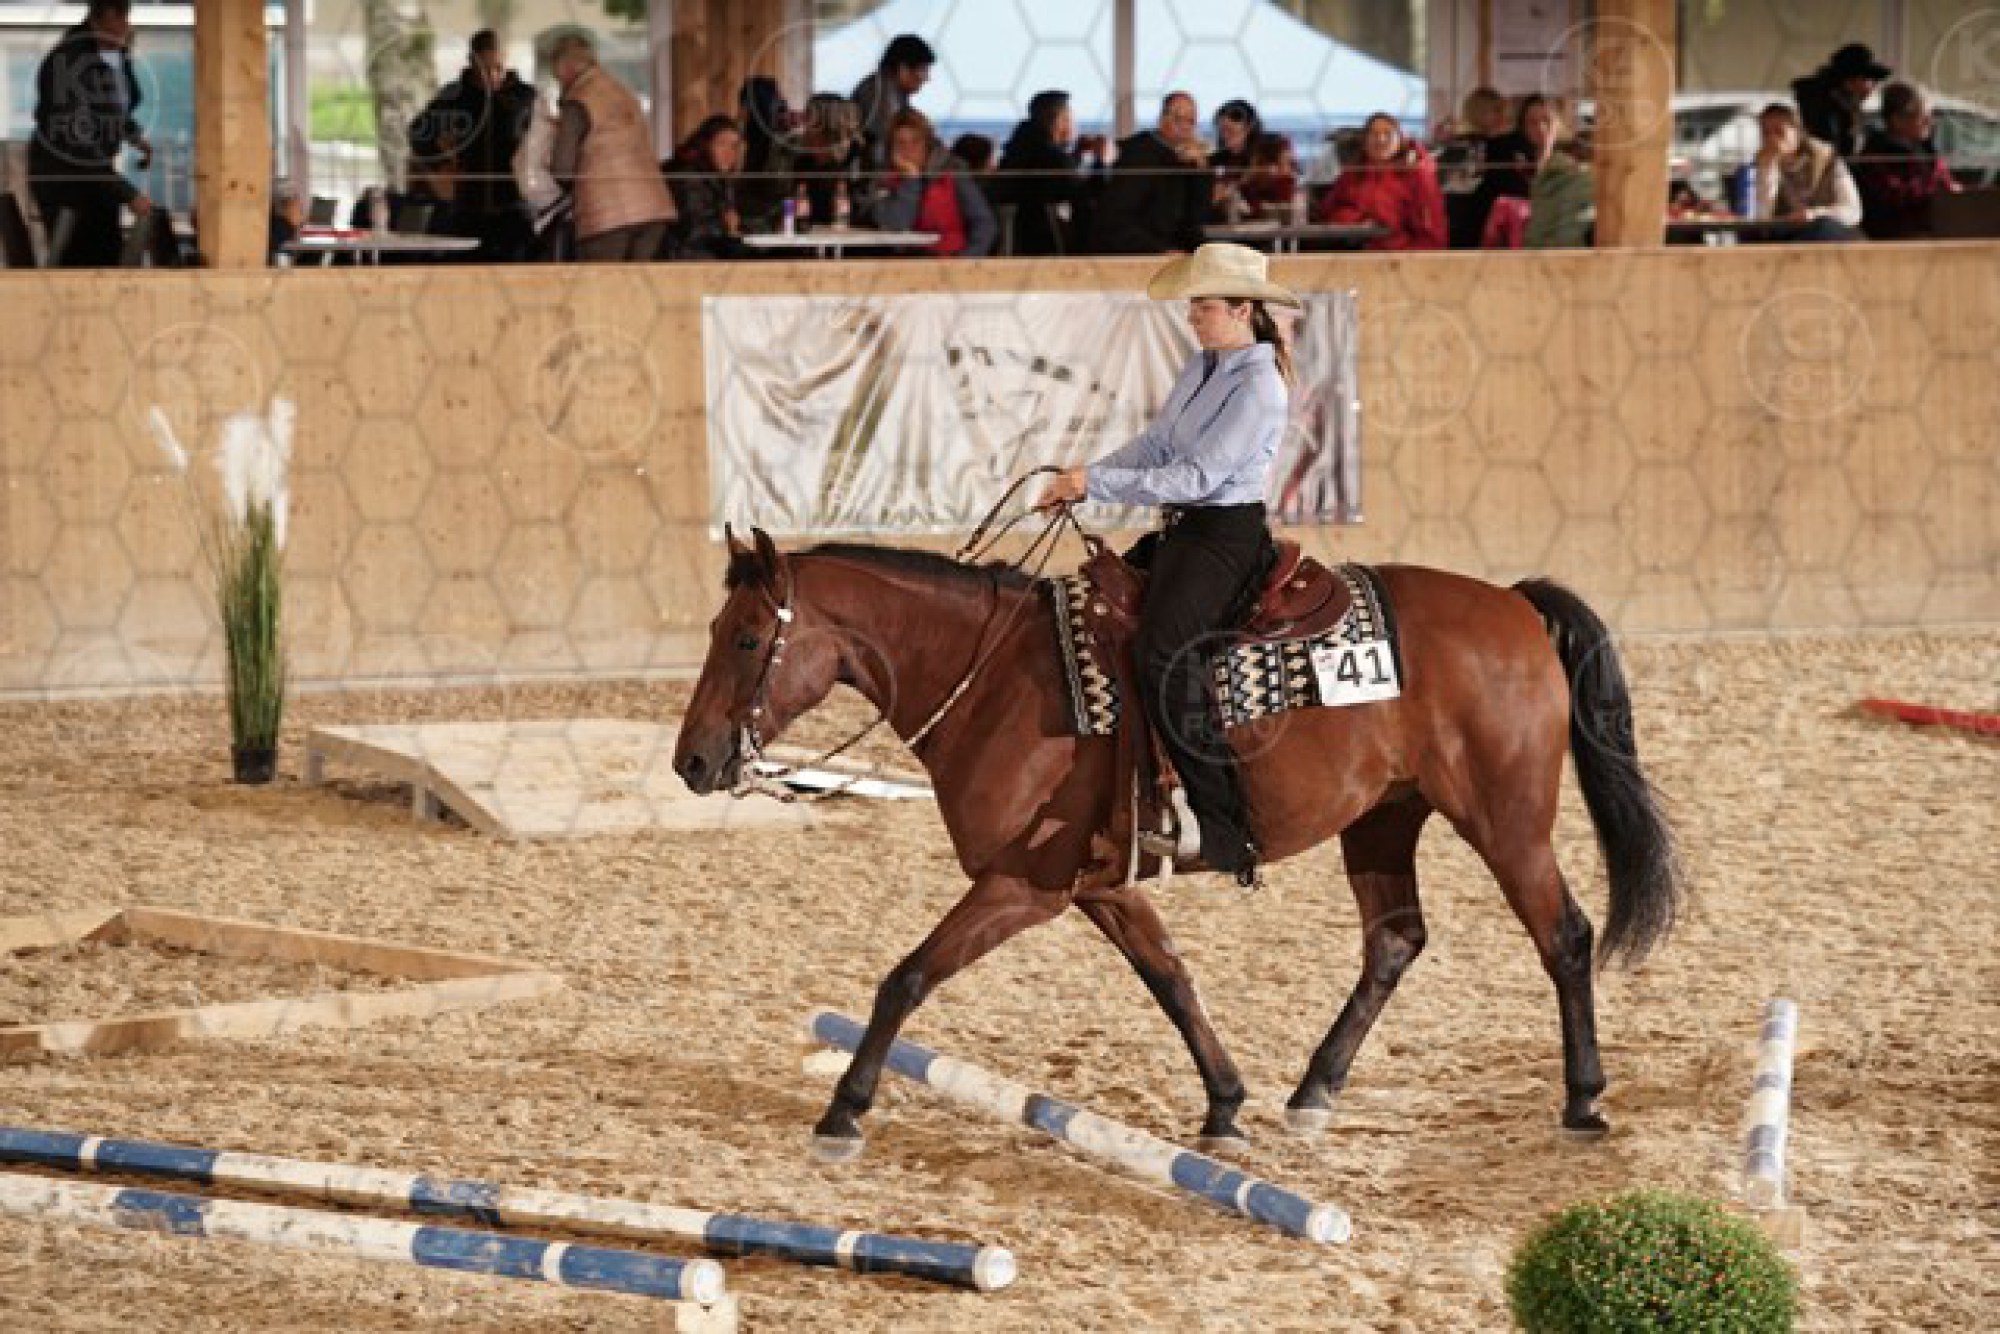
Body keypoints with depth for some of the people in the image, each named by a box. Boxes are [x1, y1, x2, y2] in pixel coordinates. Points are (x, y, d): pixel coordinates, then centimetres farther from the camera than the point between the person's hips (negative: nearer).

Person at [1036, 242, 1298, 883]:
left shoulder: (1258, 388, -17)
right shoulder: (1201, 368, 12)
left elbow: (1196, 476, -21)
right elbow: (1154, 446, 15)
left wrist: (1098, 484, -20)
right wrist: (1082, 479, 1)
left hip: (1228, 535, -10)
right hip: (1183, 530, 10)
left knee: (1165, 654, -27)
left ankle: (1223, 829, -27)